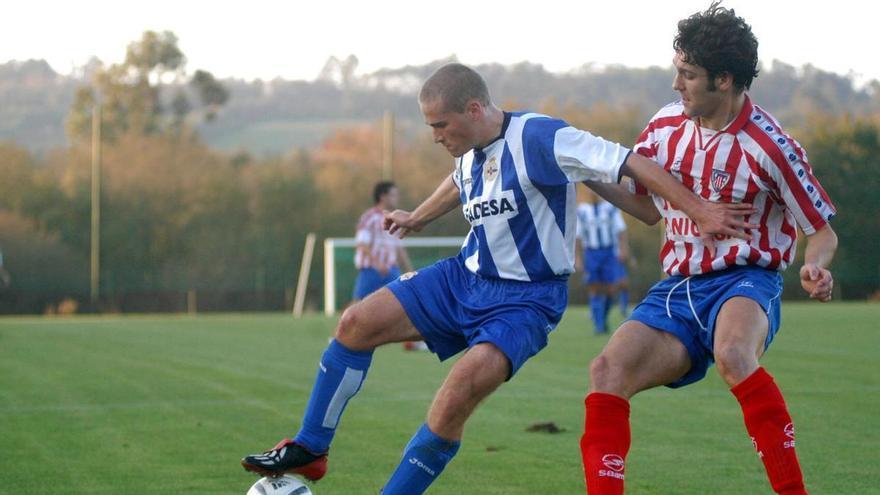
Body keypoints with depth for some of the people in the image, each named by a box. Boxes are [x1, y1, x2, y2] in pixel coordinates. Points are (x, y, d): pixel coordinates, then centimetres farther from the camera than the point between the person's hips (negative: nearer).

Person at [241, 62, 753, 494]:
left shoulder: (538, 138, -22)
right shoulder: (470, 152, 2)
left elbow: (632, 163, -25)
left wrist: (701, 211, -29)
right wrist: (419, 217, 44)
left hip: (526, 298, -8)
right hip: (466, 278, 8)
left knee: (458, 394, -28)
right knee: (357, 323, -4)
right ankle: (310, 450, 8)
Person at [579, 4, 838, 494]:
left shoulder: (769, 146, -13)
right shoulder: (666, 126, 4)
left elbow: (822, 230, -3)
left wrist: (816, 268, -25)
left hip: (746, 281, -6)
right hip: (679, 287, 6)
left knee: (732, 354, -39)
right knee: (608, 370, -17)